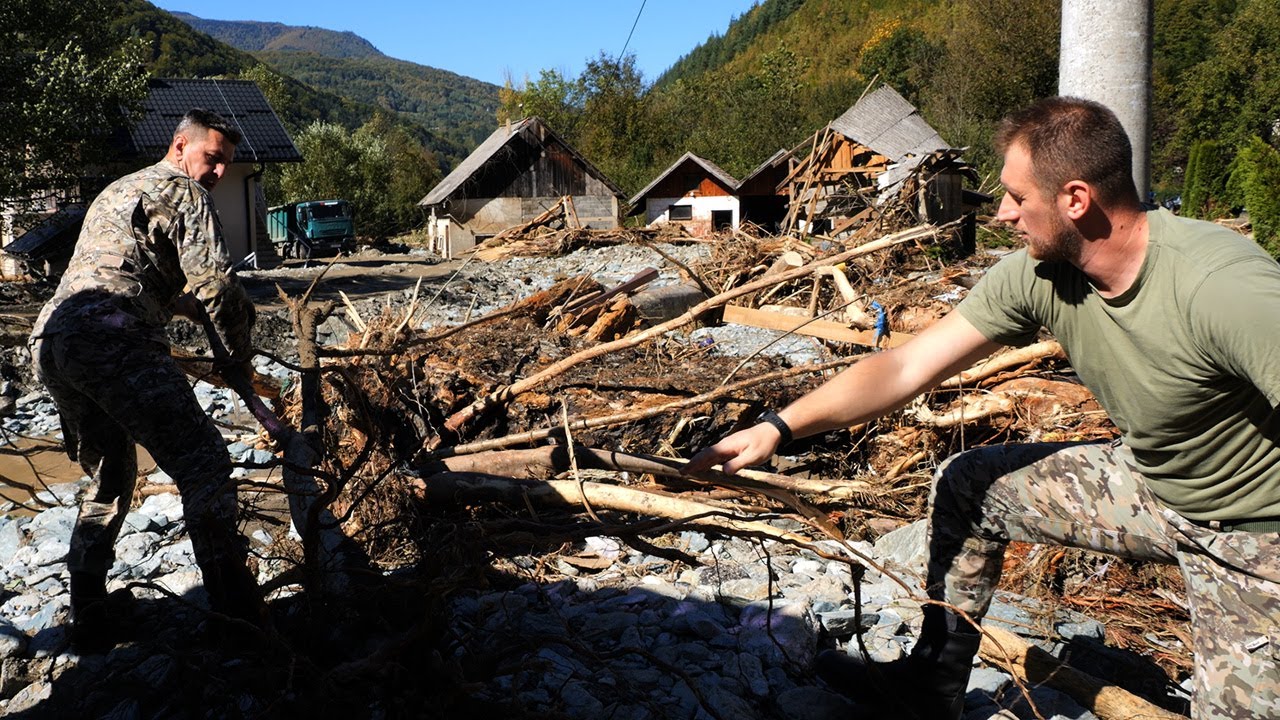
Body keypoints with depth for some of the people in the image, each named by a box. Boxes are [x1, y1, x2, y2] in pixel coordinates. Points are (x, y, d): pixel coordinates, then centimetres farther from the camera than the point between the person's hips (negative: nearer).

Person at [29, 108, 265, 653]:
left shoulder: (117, 192, 35)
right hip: (112, 340, -9)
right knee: (202, 465, -9)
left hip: (49, 339, 9)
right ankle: (237, 615, -12)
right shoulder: (184, 192, 6)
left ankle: (90, 620, 20)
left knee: (108, 478, 22)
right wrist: (240, 353, 6)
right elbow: (214, 283, -7)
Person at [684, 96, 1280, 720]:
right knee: (966, 484, 7)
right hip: (1147, 476, 6)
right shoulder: (1038, 274, -15)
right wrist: (778, 427, -19)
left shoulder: (1223, 284, -35)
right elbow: (906, 367, -13)